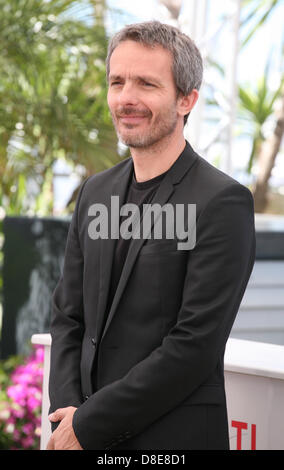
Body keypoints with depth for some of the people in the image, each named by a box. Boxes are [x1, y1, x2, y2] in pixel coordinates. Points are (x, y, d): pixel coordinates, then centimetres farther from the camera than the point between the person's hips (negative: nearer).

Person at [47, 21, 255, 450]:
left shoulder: (224, 202, -13)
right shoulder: (96, 192, 9)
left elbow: (196, 345, -18)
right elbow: (68, 317, 10)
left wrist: (88, 425, -15)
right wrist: (67, 408, -7)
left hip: (173, 437, -5)